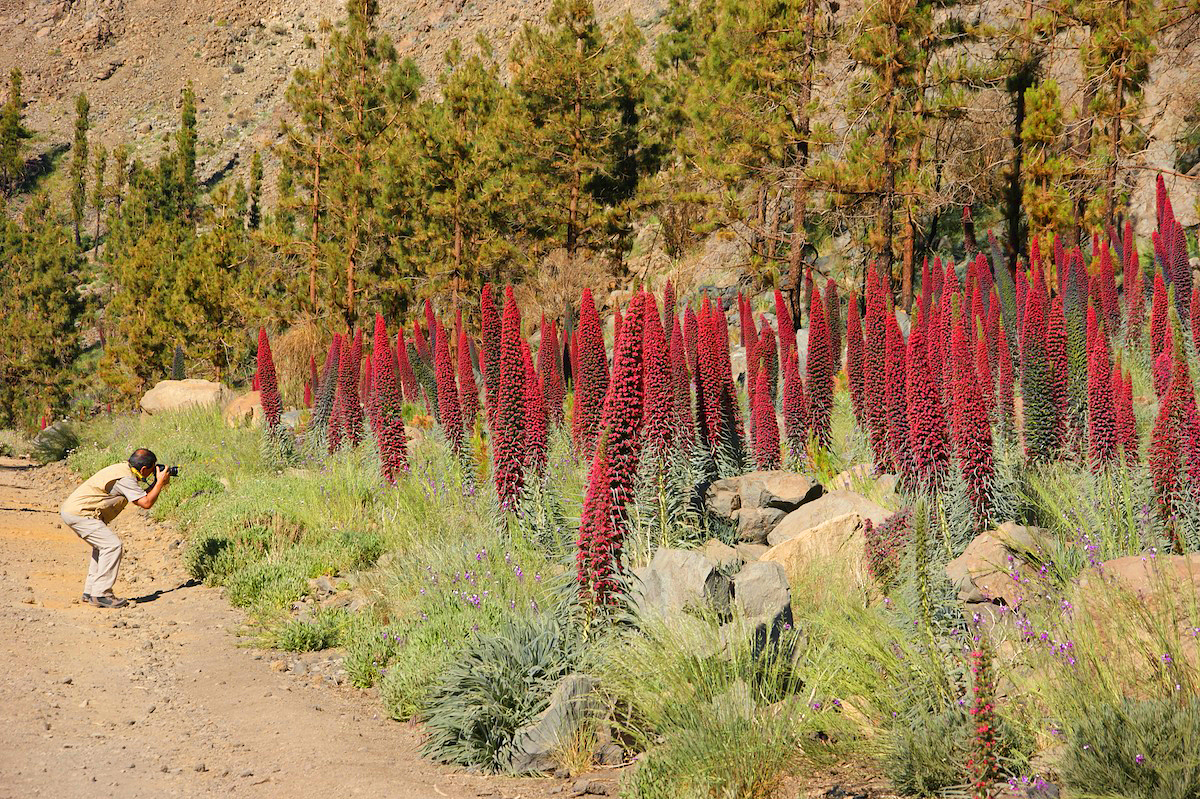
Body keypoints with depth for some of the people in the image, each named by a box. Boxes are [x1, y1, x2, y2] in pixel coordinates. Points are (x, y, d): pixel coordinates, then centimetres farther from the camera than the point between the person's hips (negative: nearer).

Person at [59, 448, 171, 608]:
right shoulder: (125, 479, -18)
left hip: (71, 509, 11)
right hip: (79, 513, -11)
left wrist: (159, 483, 14)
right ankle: (100, 595, -12)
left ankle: (90, 592, 24)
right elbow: (146, 503, -19)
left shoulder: (123, 469, 12)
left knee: (102, 546, 21)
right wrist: (160, 482, -7)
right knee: (113, 546, -13)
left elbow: (141, 497, 20)